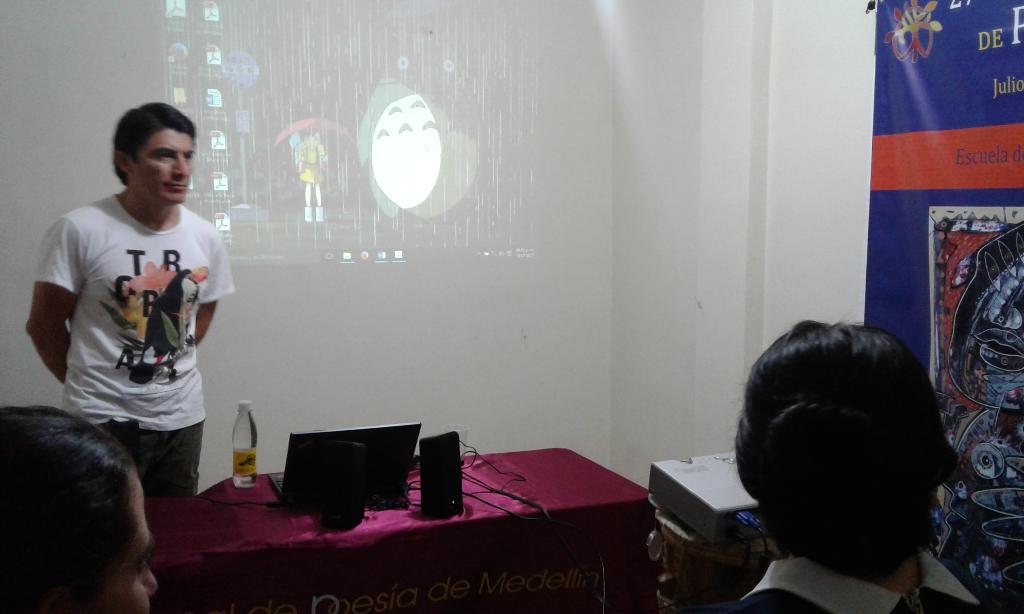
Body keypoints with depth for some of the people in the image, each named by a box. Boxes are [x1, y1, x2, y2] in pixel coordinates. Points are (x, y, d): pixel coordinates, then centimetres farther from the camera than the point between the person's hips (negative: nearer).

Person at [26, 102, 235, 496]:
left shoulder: (205, 238, 0)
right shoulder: (79, 231, -13)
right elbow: (44, 326, -4)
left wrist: (163, 371, 11)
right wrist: (88, 386, 5)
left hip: (182, 418, 4)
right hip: (104, 420, -4)